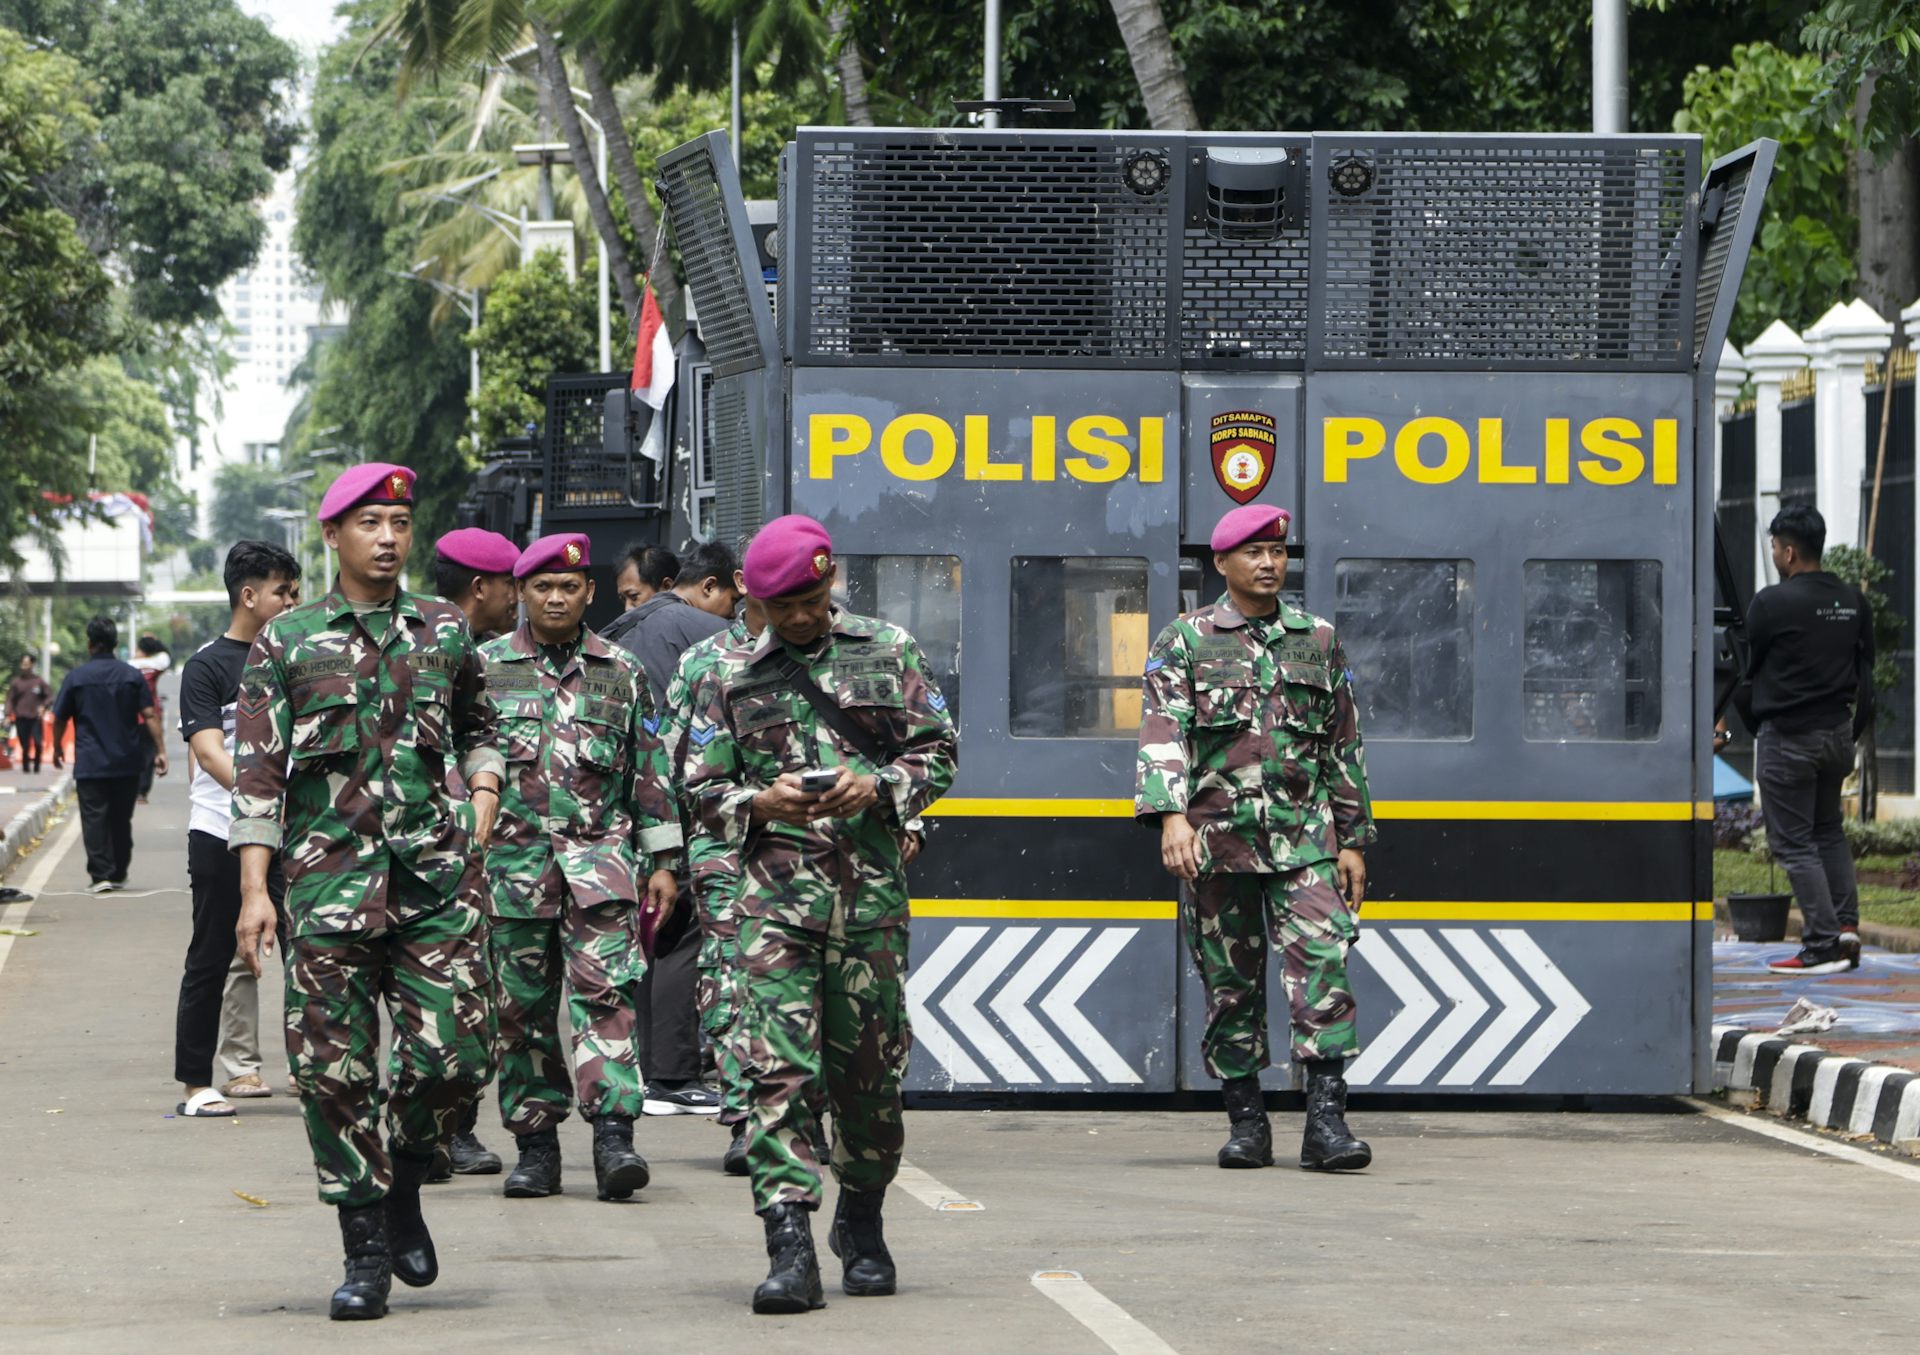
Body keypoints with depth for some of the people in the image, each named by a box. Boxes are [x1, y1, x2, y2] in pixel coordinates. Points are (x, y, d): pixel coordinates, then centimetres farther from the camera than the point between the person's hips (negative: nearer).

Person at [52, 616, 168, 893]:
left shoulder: (77, 677, -4)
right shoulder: (132, 676, 1)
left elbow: (60, 719, 3)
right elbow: (149, 716, -4)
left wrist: (57, 749, 19)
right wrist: (160, 751, -1)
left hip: (90, 764, -3)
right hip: (127, 763, 3)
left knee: (95, 820, -3)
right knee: (121, 819, 13)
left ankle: (101, 875, -12)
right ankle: (119, 875, 19)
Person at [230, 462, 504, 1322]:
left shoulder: (444, 633, 11)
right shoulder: (286, 643, 5)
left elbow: (478, 729, 28)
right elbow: (257, 772, 1)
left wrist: (483, 796, 9)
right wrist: (254, 891, -6)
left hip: (434, 876, 2)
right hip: (328, 881, -1)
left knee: (453, 1055, -7)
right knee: (334, 1070, -3)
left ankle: (403, 1187, 20)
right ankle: (365, 1251, 7)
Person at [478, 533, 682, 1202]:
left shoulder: (620, 672, 11)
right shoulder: (484, 668, 9)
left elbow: (650, 770, 13)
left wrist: (662, 862, 9)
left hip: (600, 852, -1)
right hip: (513, 855, 1)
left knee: (607, 989, -14)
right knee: (522, 1007, 3)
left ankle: (614, 1134, -20)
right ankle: (536, 1143, 11)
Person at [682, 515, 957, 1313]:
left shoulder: (888, 654, 8)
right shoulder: (730, 678, 8)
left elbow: (939, 753, 9)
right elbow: (701, 788, 8)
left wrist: (877, 788, -10)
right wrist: (759, 804, -12)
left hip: (872, 892, 1)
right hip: (776, 891, -1)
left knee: (870, 1066, 8)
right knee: (779, 1066, -13)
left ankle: (862, 1227, 28)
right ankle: (790, 1246, -18)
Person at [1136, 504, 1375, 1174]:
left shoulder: (1319, 641, 13)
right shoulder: (1185, 642, 5)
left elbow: (1345, 748, 17)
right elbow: (1162, 735, -6)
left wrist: (1353, 841, 13)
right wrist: (1171, 815, -22)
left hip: (1304, 837, 1)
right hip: (1217, 841, -1)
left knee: (1324, 963, -14)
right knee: (1231, 985, 4)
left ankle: (1326, 1119, -17)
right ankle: (1246, 1123, 13)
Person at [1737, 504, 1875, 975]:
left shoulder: (1772, 604, -13)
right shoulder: (1854, 602, 6)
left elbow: (1750, 673, -1)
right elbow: (1865, 675, 11)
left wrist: (1752, 725, 15)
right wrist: (1853, 732, 17)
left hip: (1787, 737, -7)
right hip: (1838, 733, 7)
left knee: (1794, 841, -2)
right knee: (1829, 831, 21)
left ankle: (1823, 944, -7)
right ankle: (1846, 925, 11)